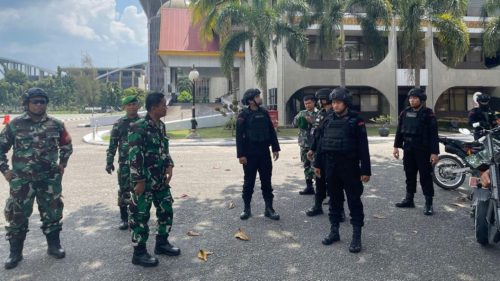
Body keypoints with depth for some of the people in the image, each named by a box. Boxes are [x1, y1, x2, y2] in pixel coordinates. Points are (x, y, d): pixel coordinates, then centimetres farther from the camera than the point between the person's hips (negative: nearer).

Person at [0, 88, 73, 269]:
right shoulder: (15, 125, -3)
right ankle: (15, 253, 20)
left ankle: (54, 246, 25)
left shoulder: (55, 125, 1)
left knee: (52, 213, 9)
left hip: (49, 179, 1)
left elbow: (67, 145, 16)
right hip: (21, 180, -1)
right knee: (17, 215, 5)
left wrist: (62, 164, 10)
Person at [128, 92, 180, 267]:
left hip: (161, 180, 9)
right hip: (145, 181, -8)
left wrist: (169, 166, 4)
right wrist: (139, 181, -19)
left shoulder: (161, 126, 9)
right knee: (141, 216, 2)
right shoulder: (139, 128, -17)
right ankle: (139, 253, 15)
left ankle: (162, 243, 32)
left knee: (166, 211, 15)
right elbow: (134, 156, -19)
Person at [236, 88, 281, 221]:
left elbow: (271, 131, 9)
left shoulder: (264, 112, 6)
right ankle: (247, 208, 18)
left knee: (266, 181, 7)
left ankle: (269, 208, 15)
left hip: (264, 153, 4)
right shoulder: (243, 115, -6)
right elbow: (239, 136, -9)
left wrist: (275, 148, 5)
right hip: (250, 154, -3)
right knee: (249, 182, 7)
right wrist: (241, 155, -13)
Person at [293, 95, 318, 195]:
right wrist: (298, 119, -14)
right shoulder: (302, 113, 13)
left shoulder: (319, 113, -3)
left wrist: (312, 121, -22)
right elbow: (294, 124, 6)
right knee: (306, 166, 11)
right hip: (304, 144, 6)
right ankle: (309, 187, 21)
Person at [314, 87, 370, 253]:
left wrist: (365, 170, -13)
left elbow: (363, 146, -9)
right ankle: (334, 231, 24)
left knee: (354, 200, 1)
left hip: (349, 166, -5)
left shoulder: (356, 120, -6)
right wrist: (318, 164, 11)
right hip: (330, 166, 5)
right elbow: (322, 143, 13)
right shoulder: (329, 120, 8)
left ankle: (357, 236, 8)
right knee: (334, 199, 13)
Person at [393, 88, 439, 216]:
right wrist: (396, 146, 10)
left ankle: (429, 203, 5)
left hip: (423, 151, -5)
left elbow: (433, 135, -10)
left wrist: (434, 152, -15)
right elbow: (399, 131, 13)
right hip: (408, 150, 5)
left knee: (425, 176, -1)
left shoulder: (428, 114, -7)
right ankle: (409, 199, 24)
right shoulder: (405, 113, 8)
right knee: (410, 175, 13)